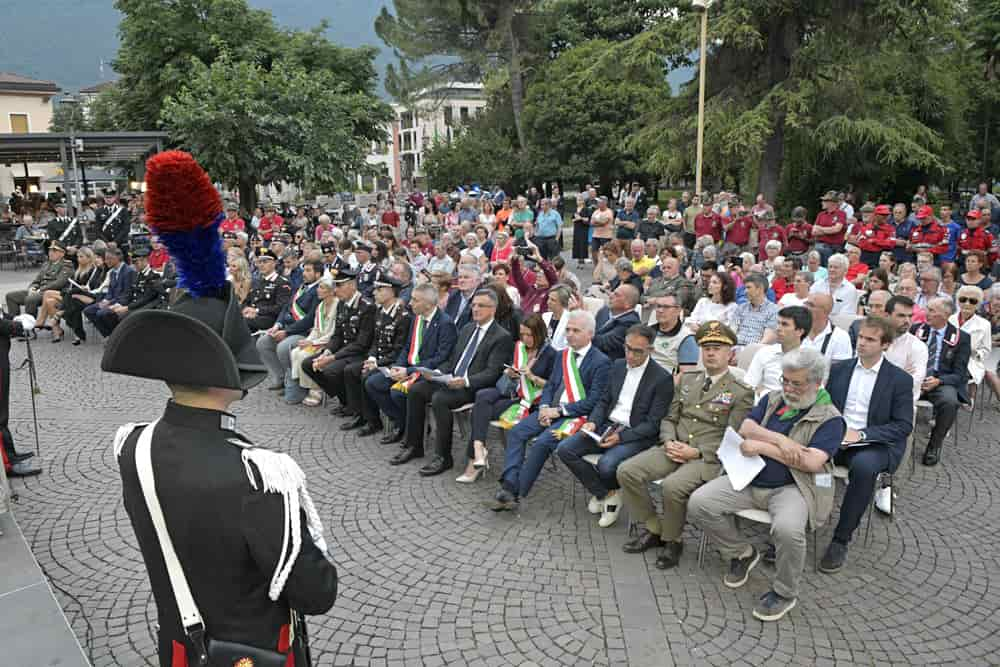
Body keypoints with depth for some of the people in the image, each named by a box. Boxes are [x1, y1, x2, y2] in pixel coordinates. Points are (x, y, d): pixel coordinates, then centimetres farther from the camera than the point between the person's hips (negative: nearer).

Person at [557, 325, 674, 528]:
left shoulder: (662, 379, -11)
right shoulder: (618, 366, 9)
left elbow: (653, 424, -12)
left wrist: (621, 437, -23)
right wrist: (593, 422, -6)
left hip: (636, 435, -6)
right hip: (608, 425, 6)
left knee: (606, 465, -33)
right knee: (564, 449, -12)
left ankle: (609, 493, 5)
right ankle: (603, 493, 4)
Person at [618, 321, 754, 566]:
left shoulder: (740, 392, 1)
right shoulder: (686, 380, 17)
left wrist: (697, 452, -16)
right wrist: (669, 442, -3)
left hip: (708, 457, -5)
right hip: (674, 449, 6)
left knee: (672, 486, -33)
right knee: (627, 471, -15)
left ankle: (672, 540, -5)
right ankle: (652, 529, 3)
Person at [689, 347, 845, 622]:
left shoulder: (830, 418, -2)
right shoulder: (772, 399, 14)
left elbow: (813, 462, -16)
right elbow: (746, 429, 3)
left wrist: (763, 446, -13)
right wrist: (780, 440, -15)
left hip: (792, 487, -5)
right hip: (749, 478, 5)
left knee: (787, 528, -37)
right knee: (698, 503, -15)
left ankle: (784, 593, -6)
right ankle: (742, 553, 12)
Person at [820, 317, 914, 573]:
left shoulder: (900, 379, 1)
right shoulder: (838, 368, 11)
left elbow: (904, 426, -4)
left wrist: (861, 434, -16)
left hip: (874, 444, -3)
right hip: (835, 438, 3)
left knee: (864, 465, -37)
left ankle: (841, 540, -23)